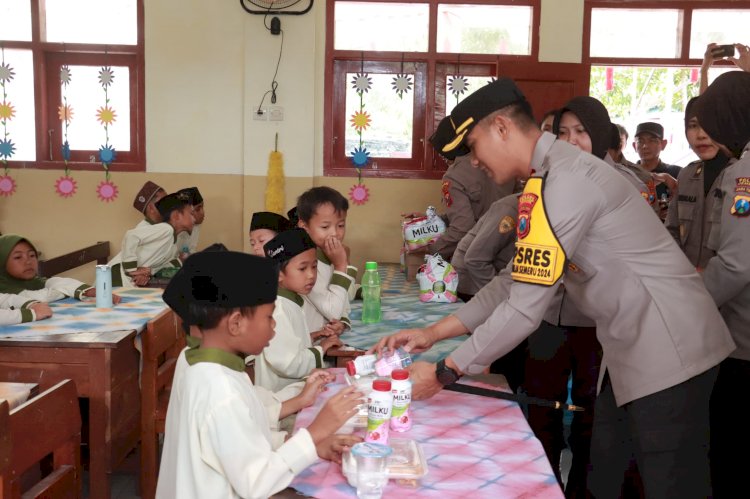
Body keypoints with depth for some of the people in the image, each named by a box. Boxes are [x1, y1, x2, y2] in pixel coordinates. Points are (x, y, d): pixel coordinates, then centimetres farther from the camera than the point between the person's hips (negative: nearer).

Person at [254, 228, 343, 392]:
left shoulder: (290, 301, 10)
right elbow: (288, 364, -26)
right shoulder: (278, 309, -20)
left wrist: (309, 338, 7)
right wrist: (320, 349, -11)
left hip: (295, 388, 9)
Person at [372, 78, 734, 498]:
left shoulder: (562, 182, -23)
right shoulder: (557, 173, 10)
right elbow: (518, 282, 12)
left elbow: (525, 309, -24)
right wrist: (432, 333, 8)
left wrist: (444, 372, -14)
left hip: (667, 350, -10)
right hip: (638, 347, 10)